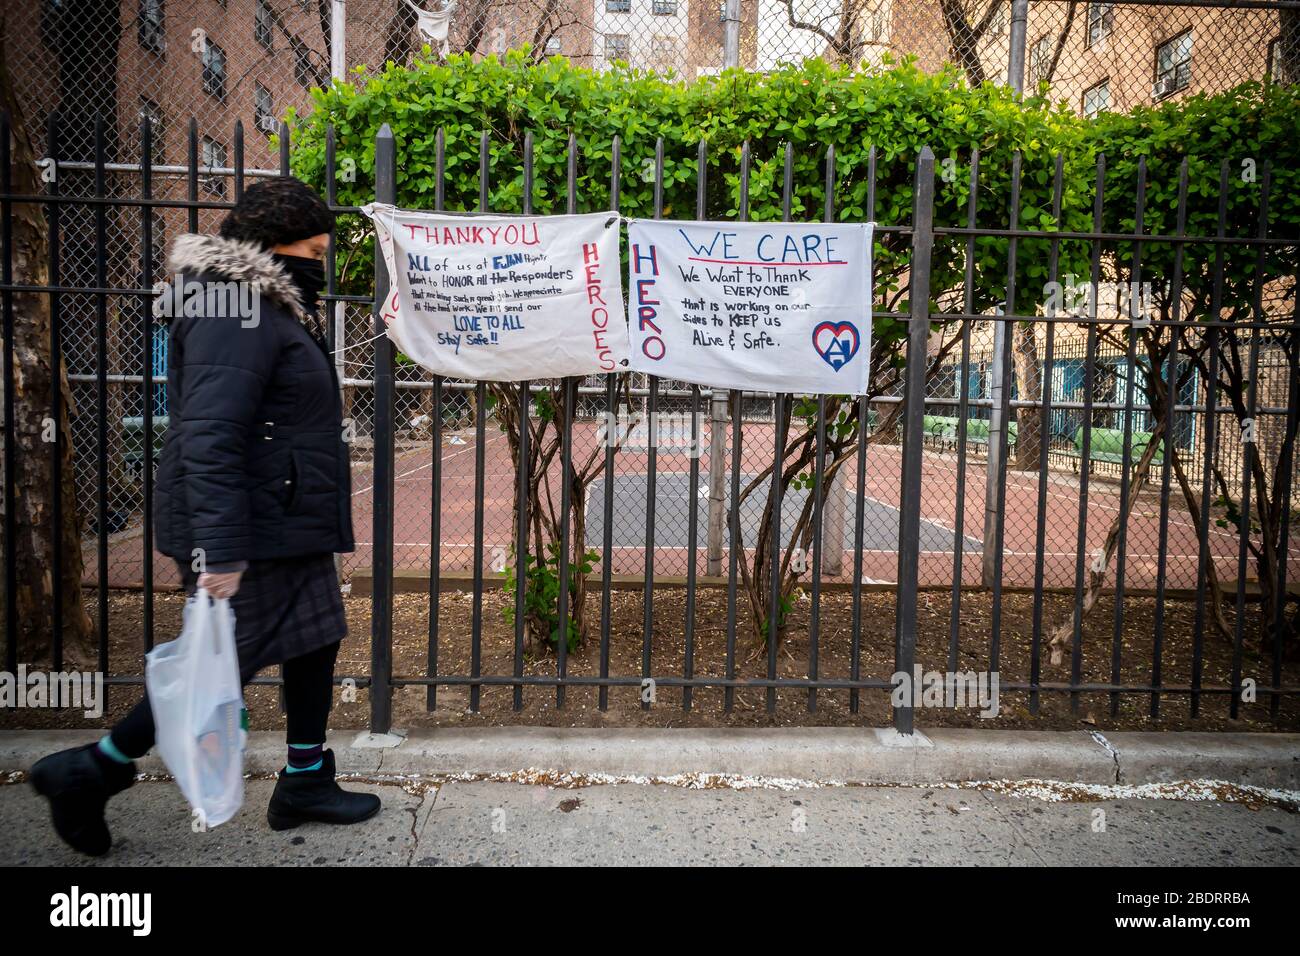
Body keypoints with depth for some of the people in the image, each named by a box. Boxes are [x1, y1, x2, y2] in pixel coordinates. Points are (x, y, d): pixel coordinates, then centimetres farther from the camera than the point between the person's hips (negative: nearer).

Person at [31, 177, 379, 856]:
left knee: (314, 641, 14)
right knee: (226, 665, -1)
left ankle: (305, 783, 28)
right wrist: (220, 549, -29)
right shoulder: (237, 315, -17)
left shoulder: (270, 309, 16)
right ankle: (89, 771, 18)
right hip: (252, 534, -10)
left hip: (287, 528, 10)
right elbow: (209, 437, -26)